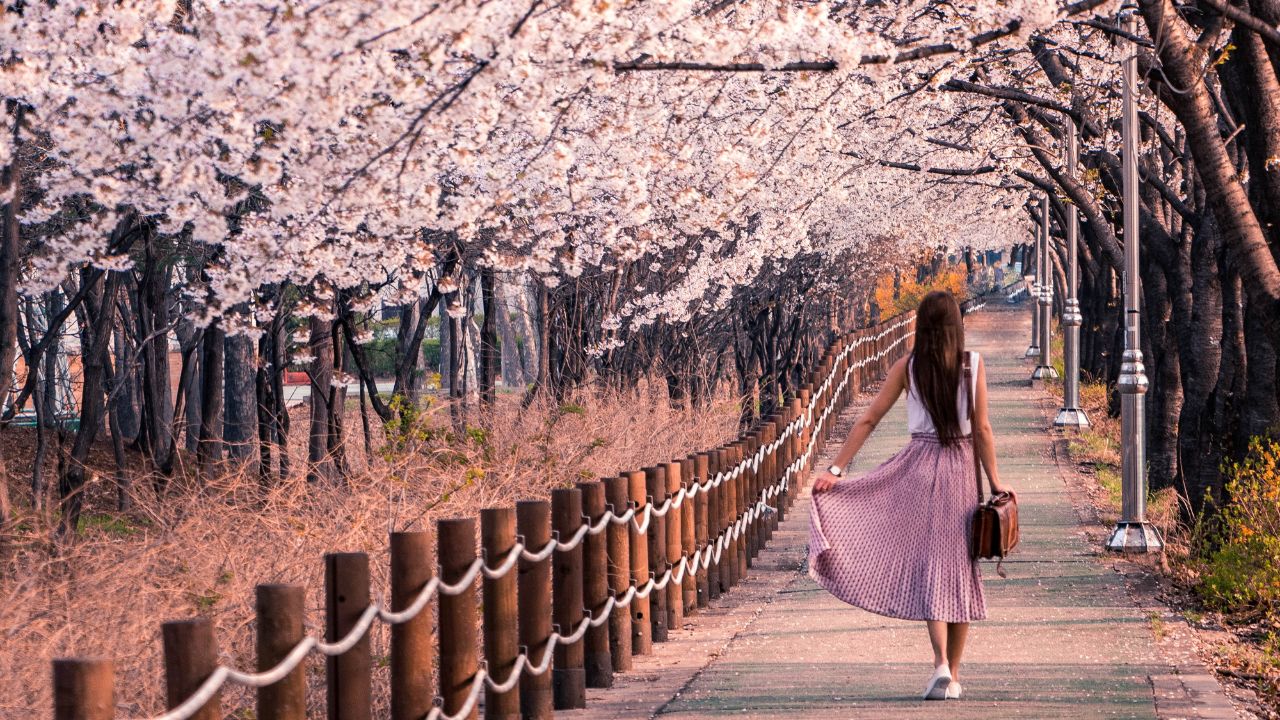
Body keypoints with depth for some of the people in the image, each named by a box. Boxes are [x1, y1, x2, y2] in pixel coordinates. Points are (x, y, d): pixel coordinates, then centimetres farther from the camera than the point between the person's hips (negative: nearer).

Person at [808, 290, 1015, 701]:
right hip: (961, 469, 1)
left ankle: (942, 664, -18)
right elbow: (982, 430, -3)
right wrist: (994, 482, 4)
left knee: (929, 563, 1)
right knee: (959, 565, 8)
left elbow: (868, 420, -1)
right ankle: (953, 676, 11)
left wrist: (836, 470, 0)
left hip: (919, 466, 0)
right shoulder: (973, 365, -1)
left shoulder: (907, 367, -1)